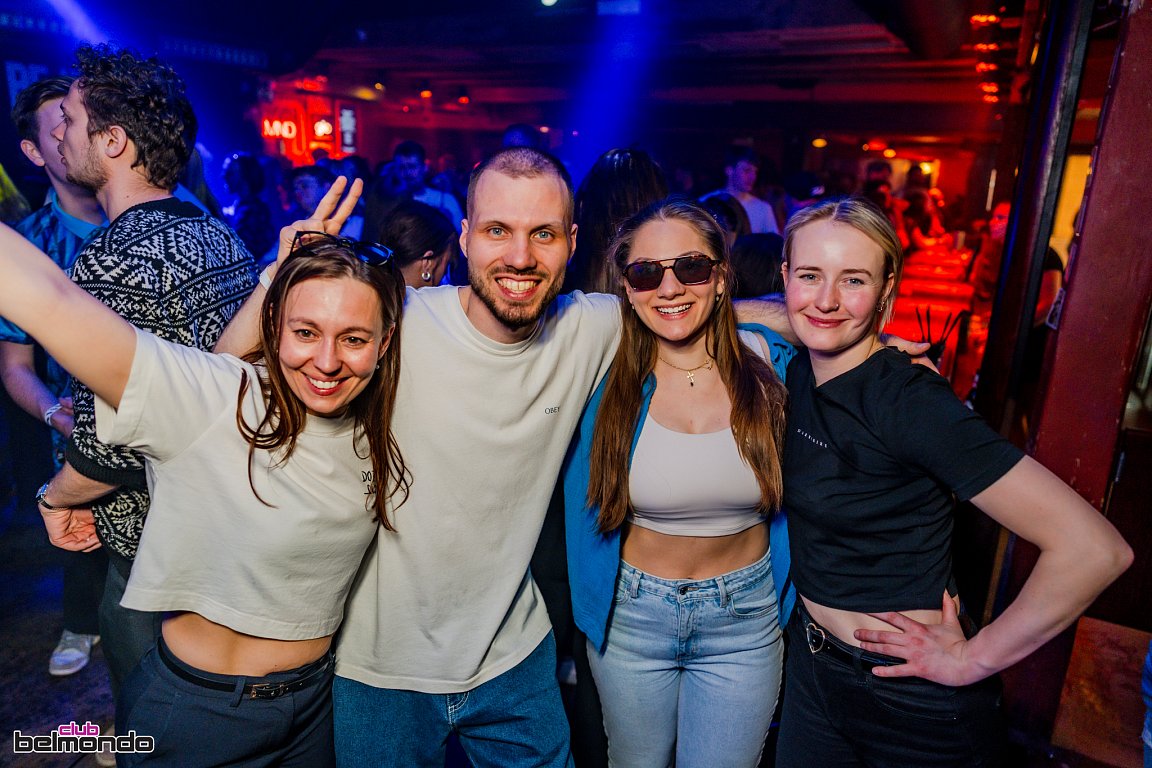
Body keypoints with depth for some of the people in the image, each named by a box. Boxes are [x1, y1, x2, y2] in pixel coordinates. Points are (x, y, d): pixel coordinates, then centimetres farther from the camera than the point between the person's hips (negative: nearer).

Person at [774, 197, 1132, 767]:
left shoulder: (908, 400, -25)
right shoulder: (797, 373, -4)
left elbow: (1095, 549, -29)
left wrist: (972, 660, -19)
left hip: (914, 700, -6)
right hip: (811, 663, 6)